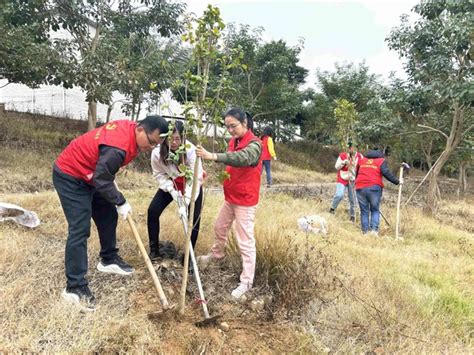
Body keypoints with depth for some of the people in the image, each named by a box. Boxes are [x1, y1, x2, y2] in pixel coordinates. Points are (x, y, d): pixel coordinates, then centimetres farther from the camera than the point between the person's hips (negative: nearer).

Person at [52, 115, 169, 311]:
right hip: (70, 176, -10)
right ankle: (75, 287, -5)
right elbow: (101, 181, -27)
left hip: (91, 174, 10)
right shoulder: (118, 147, -35)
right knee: (80, 229, -12)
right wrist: (121, 202, -15)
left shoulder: (129, 128, -6)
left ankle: (109, 259, 33)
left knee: (108, 215, 14)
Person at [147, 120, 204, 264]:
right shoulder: (157, 152, -26)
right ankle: (154, 250, 9)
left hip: (190, 186, -2)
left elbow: (196, 179, -31)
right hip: (171, 184, 3)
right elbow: (159, 174, -11)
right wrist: (172, 190, -26)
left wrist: (185, 203, -36)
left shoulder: (190, 151, -34)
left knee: (194, 219, -10)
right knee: (153, 210, -9)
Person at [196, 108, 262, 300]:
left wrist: (213, 156, -53)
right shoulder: (233, 142, 5)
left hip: (245, 200, -8)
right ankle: (217, 254, 51)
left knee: (245, 242, -3)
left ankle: (246, 281, 9)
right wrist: (223, 174, -3)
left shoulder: (254, 144, -21)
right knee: (219, 227, 25)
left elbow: (242, 158, -43)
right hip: (230, 197, 9)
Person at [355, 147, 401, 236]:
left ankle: (365, 231, 8)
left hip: (360, 188, 3)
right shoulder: (381, 160, 9)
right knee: (375, 210, 9)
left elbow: (356, 174, 24)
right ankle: (374, 229, -5)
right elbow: (386, 173, -6)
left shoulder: (361, 160, 21)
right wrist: (397, 181, -2)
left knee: (364, 211, 9)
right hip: (374, 188, -3)